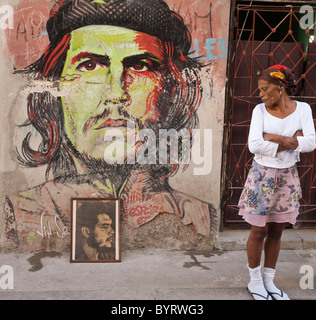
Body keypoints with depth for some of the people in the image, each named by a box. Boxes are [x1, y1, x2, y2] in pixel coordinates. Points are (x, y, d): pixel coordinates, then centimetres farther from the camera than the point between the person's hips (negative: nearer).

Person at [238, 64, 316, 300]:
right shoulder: (260, 110, -6)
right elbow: (254, 145, -17)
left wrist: (275, 138, -18)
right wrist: (289, 142, -15)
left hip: (287, 177, 2)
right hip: (262, 176, -2)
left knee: (276, 232, 11)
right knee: (259, 231, 4)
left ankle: (269, 281, 26)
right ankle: (255, 280, 22)